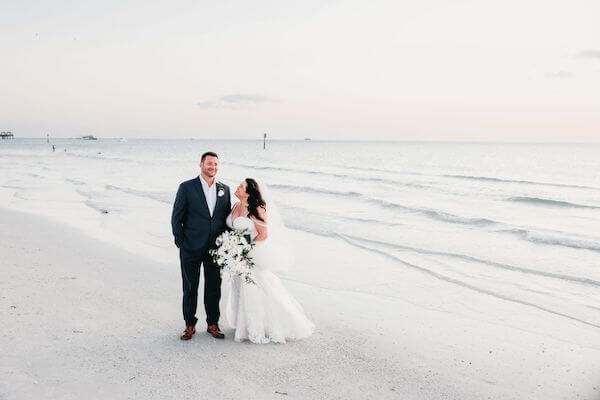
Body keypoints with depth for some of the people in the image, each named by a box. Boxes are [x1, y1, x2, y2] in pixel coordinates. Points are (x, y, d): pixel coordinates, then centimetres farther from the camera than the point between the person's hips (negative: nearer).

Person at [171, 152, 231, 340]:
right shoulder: (187, 187, -4)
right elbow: (176, 218, -3)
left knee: (214, 287, 10)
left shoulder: (224, 189, 7)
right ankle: (190, 324, 20)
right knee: (190, 287, 7)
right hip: (191, 249, -3)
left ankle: (213, 323, 23)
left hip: (216, 248, 3)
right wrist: (181, 243, -6)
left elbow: (227, 218, 11)